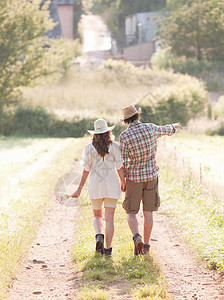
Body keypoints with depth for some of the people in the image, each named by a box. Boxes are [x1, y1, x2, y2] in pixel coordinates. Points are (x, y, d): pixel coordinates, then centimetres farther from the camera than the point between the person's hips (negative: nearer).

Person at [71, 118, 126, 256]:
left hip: (95, 186, 1)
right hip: (111, 185, -1)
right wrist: (123, 183, 12)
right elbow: (119, 168, -5)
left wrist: (80, 189, 6)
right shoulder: (115, 146, -5)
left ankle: (99, 236, -11)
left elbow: (86, 171, -2)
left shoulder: (89, 148, -2)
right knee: (109, 218, 3)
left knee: (97, 216, 17)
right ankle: (108, 247, -2)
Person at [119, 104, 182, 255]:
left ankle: (137, 238, -20)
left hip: (134, 177, -3)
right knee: (148, 212, 10)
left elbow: (123, 161, -11)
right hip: (151, 175, 3)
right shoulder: (151, 128, -4)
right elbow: (166, 130, 19)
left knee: (131, 213, 6)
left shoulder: (124, 136, -13)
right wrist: (174, 126, 42)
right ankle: (146, 246, 12)